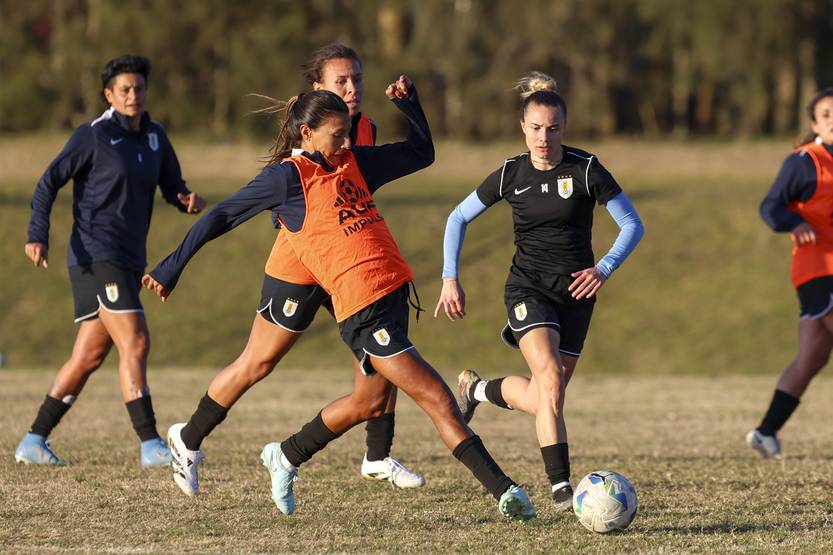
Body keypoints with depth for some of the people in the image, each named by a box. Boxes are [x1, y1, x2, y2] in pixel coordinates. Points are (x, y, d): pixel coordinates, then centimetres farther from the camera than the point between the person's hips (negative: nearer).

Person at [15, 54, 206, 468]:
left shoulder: (155, 138, 13)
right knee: (135, 344, -15)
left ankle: (34, 441, 16)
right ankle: (151, 446, -16)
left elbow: (172, 188, 19)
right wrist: (38, 236, -17)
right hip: (96, 255, -8)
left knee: (89, 356, 9)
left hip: (129, 259, 8)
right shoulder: (94, 136, -7)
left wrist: (189, 200, -5)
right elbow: (49, 182, -6)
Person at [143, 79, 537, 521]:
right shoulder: (289, 176, -5)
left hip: (393, 293, 9)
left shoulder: (353, 163, 16)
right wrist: (171, 270, 3)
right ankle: (504, 491, -10)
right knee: (437, 400, -10)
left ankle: (287, 457, 38)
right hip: (362, 310, -9)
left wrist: (408, 102, 12)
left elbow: (421, 153, 27)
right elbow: (221, 217, 0)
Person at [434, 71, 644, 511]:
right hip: (528, 288, -1)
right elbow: (459, 218, 10)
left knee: (541, 400, 6)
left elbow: (632, 224, -4)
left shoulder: (586, 170, -8)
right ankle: (561, 488, -24)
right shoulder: (510, 174, -3)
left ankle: (477, 388, 39)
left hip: (576, 292, 1)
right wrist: (450, 278, 2)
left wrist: (604, 268, -18)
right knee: (550, 380, -24)